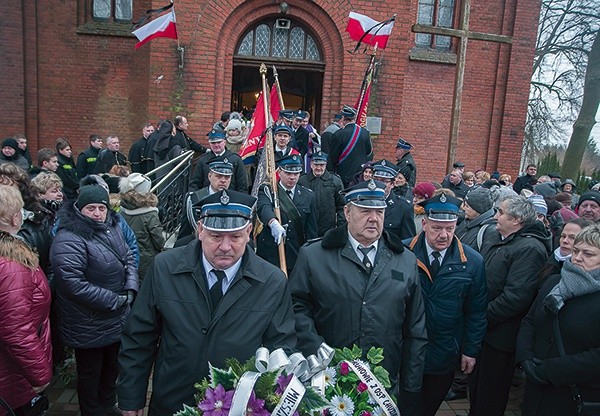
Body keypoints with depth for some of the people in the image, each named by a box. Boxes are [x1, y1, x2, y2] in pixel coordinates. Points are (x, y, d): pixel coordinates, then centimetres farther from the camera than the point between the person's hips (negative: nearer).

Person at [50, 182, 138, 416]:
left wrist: (131, 289, -10)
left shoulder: (111, 228, 1)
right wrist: (116, 300, -23)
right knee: (90, 373, 14)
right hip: (89, 326, -8)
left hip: (116, 321, 8)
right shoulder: (68, 240, -24)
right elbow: (74, 284, -29)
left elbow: (129, 257, 7)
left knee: (112, 366, 26)